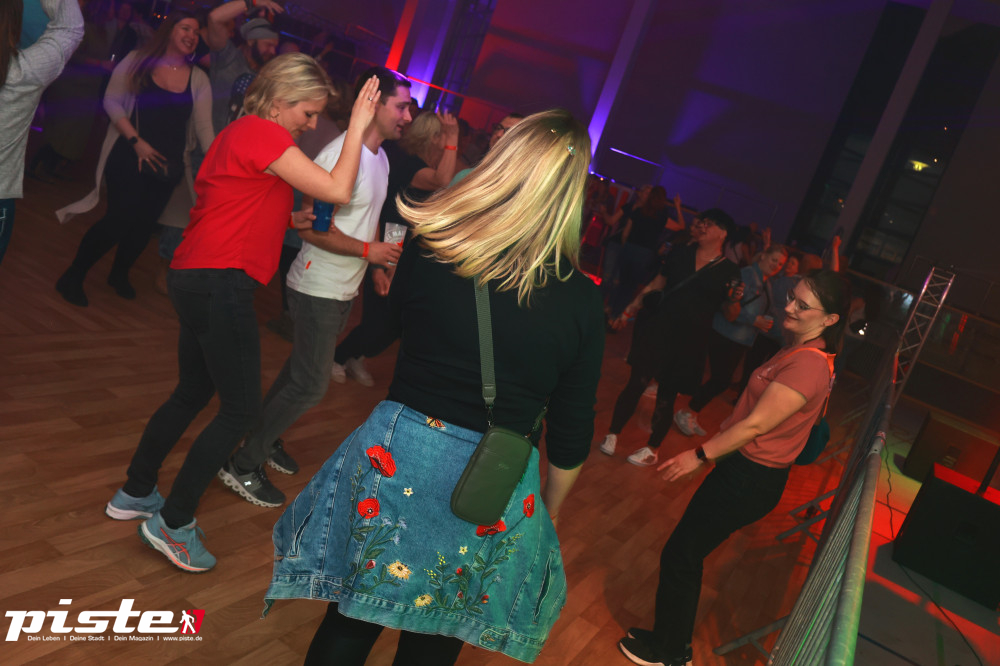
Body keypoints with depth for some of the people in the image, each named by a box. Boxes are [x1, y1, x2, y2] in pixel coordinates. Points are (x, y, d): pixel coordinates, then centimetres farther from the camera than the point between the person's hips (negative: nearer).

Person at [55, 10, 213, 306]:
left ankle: (119, 274, 37)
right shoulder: (137, 61, -3)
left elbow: (204, 125, -3)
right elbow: (112, 101, -6)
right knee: (119, 219, -10)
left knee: (145, 223, 10)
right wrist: (136, 141, -16)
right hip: (129, 156, -3)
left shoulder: (198, 79, 3)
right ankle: (73, 276, 10)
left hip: (169, 164, 3)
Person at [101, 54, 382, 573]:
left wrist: (290, 221, 11)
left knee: (193, 393, 21)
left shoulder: (241, 132, 19)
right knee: (241, 409, -3)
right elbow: (337, 190, -19)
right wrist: (357, 126, -10)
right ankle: (172, 524, 7)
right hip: (221, 282, -11)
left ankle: (135, 494, 34)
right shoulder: (262, 133, -12)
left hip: (194, 278, 11)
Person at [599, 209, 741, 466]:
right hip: (656, 330, 2)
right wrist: (629, 311, 6)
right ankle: (612, 435, 19)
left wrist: (734, 301, -17)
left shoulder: (728, 271, 0)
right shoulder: (679, 254, 7)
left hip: (688, 342, -1)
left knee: (666, 396, 6)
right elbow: (654, 286, 11)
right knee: (636, 383, 1)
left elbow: (729, 315, 4)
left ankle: (652, 449, 25)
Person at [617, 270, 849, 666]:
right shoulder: (803, 350, 6)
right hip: (743, 468, 10)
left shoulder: (809, 365, -24)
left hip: (750, 481, -10)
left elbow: (755, 425, -23)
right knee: (689, 553, 20)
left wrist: (700, 455, -16)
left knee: (680, 557, 4)